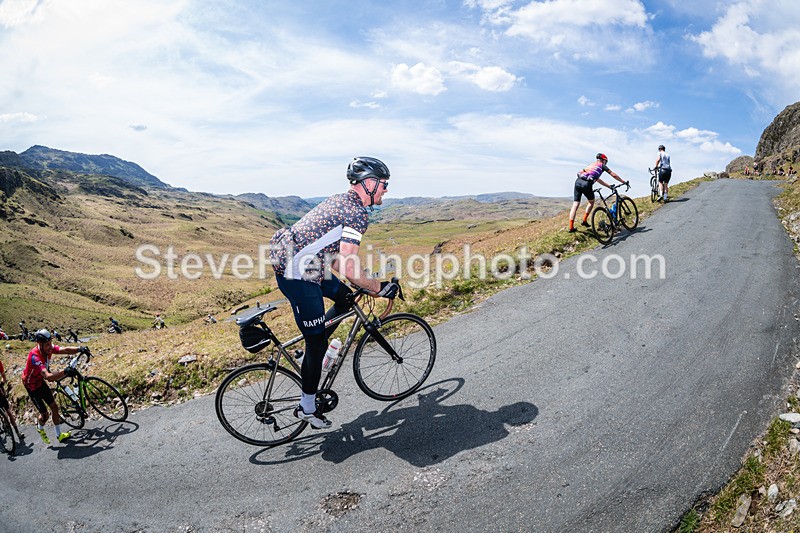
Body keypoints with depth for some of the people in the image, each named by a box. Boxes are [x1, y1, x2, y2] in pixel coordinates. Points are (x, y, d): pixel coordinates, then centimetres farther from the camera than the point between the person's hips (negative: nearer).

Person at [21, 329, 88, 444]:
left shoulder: (49, 348, -17)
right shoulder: (35, 356, -39)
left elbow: (64, 350, -31)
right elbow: (48, 377, -49)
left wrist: (79, 349, -49)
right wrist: (64, 372, -63)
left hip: (40, 381, 7)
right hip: (31, 385, -7)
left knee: (54, 407, 7)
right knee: (44, 414, -3)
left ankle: (59, 435, 19)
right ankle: (40, 428, 32)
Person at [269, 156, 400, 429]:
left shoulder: (340, 201, 13)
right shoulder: (357, 213, -16)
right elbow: (348, 268, -23)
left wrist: (366, 283, 23)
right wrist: (379, 287, -9)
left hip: (289, 259, 10)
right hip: (298, 275, -9)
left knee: (345, 299, 22)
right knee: (317, 342, 3)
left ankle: (313, 353, 28)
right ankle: (307, 408, 20)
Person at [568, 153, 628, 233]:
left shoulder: (591, 165, 35)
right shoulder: (601, 165, 17)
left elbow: (598, 180, 39)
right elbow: (614, 175, 19)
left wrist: (609, 186, 42)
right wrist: (624, 182, 30)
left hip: (578, 182, 5)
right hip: (586, 184, -5)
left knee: (575, 205, 3)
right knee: (591, 202, 21)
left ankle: (571, 227, -2)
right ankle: (584, 221, 18)